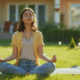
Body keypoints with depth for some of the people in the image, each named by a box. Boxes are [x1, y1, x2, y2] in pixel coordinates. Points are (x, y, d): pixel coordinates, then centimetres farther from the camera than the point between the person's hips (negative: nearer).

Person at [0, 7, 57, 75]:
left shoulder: (38, 34, 12)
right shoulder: (16, 35, 13)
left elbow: (40, 54, 6)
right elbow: (14, 55, 7)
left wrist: (50, 60, -15)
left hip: (34, 65, 0)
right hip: (21, 65, 0)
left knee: (51, 66, -31)